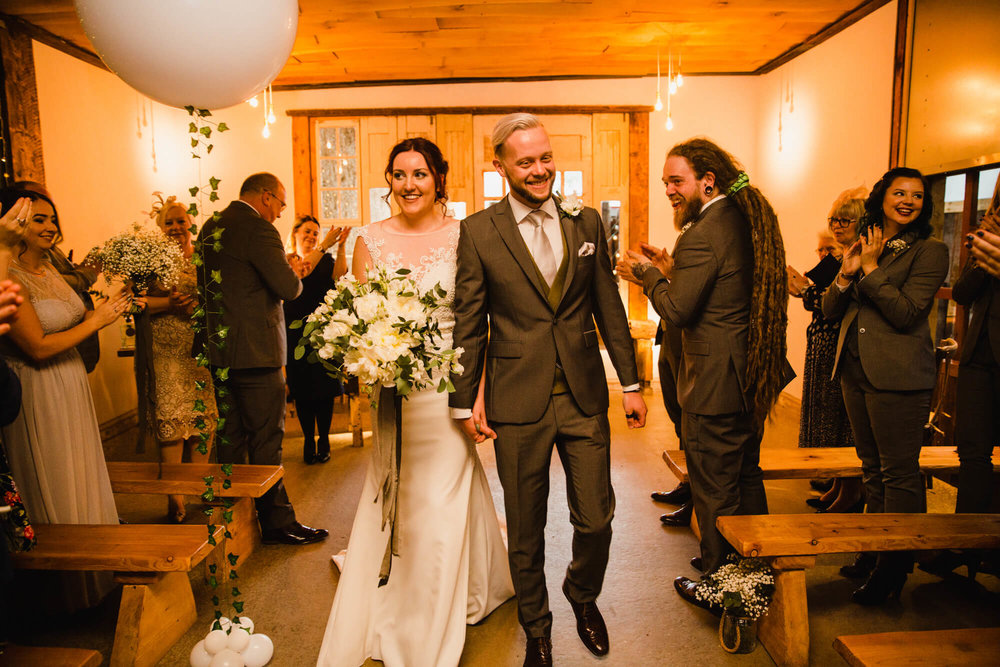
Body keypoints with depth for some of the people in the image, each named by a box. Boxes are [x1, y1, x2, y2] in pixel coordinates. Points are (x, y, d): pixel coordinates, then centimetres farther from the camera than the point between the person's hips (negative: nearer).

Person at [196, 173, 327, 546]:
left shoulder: (210, 227, 13)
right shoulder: (258, 229, -15)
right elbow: (289, 287, -20)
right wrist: (293, 274, 1)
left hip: (218, 347, 9)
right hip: (253, 350, -9)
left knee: (231, 434, 18)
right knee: (266, 439, -1)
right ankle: (277, 522, 9)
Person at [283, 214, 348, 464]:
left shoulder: (324, 260, 13)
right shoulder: (286, 260, 6)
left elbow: (339, 272, -8)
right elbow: (299, 273, -16)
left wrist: (340, 246, -23)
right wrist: (324, 246, -21)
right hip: (296, 333, -1)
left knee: (325, 386, 1)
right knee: (301, 387, 2)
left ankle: (324, 440, 11)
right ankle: (308, 440, 13)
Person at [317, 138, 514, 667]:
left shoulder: (463, 237, -2)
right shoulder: (370, 240, 4)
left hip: (448, 387, -2)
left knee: (440, 506, 5)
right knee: (392, 505, 12)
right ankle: (392, 621, 39)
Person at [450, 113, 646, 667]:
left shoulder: (587, 222, 6)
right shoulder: (478, 232, -3)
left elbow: (608, 306, 9)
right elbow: (468, 323, -1)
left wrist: (630, 382, 9)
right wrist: (465, 402, 0)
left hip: (585, 398, 3)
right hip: (518, 404, -2)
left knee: (597, 520, 11)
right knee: (525, 529, 12)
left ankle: (583, 595, 43)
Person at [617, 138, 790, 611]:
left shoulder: (703, 234, -21)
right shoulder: (750, 218, 8)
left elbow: (677, 310, -21)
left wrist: (648, 273, -6)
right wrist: (670, 268, 11)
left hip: (715, 384, -10)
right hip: (756, 375, 10)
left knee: (714, 489, 7)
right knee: (746, 475, 24)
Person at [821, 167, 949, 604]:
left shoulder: (929, 251, -5)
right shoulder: (865, 246, 14)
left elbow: (907, 313, -17)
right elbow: (830, 310, 10)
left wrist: (871, 268, -11)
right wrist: (846, 273, -6)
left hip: (897, 375, -7)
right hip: (855, 370, 7)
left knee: (899, 472, 0)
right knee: (871, 466, 17)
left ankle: (896, 566, 14)